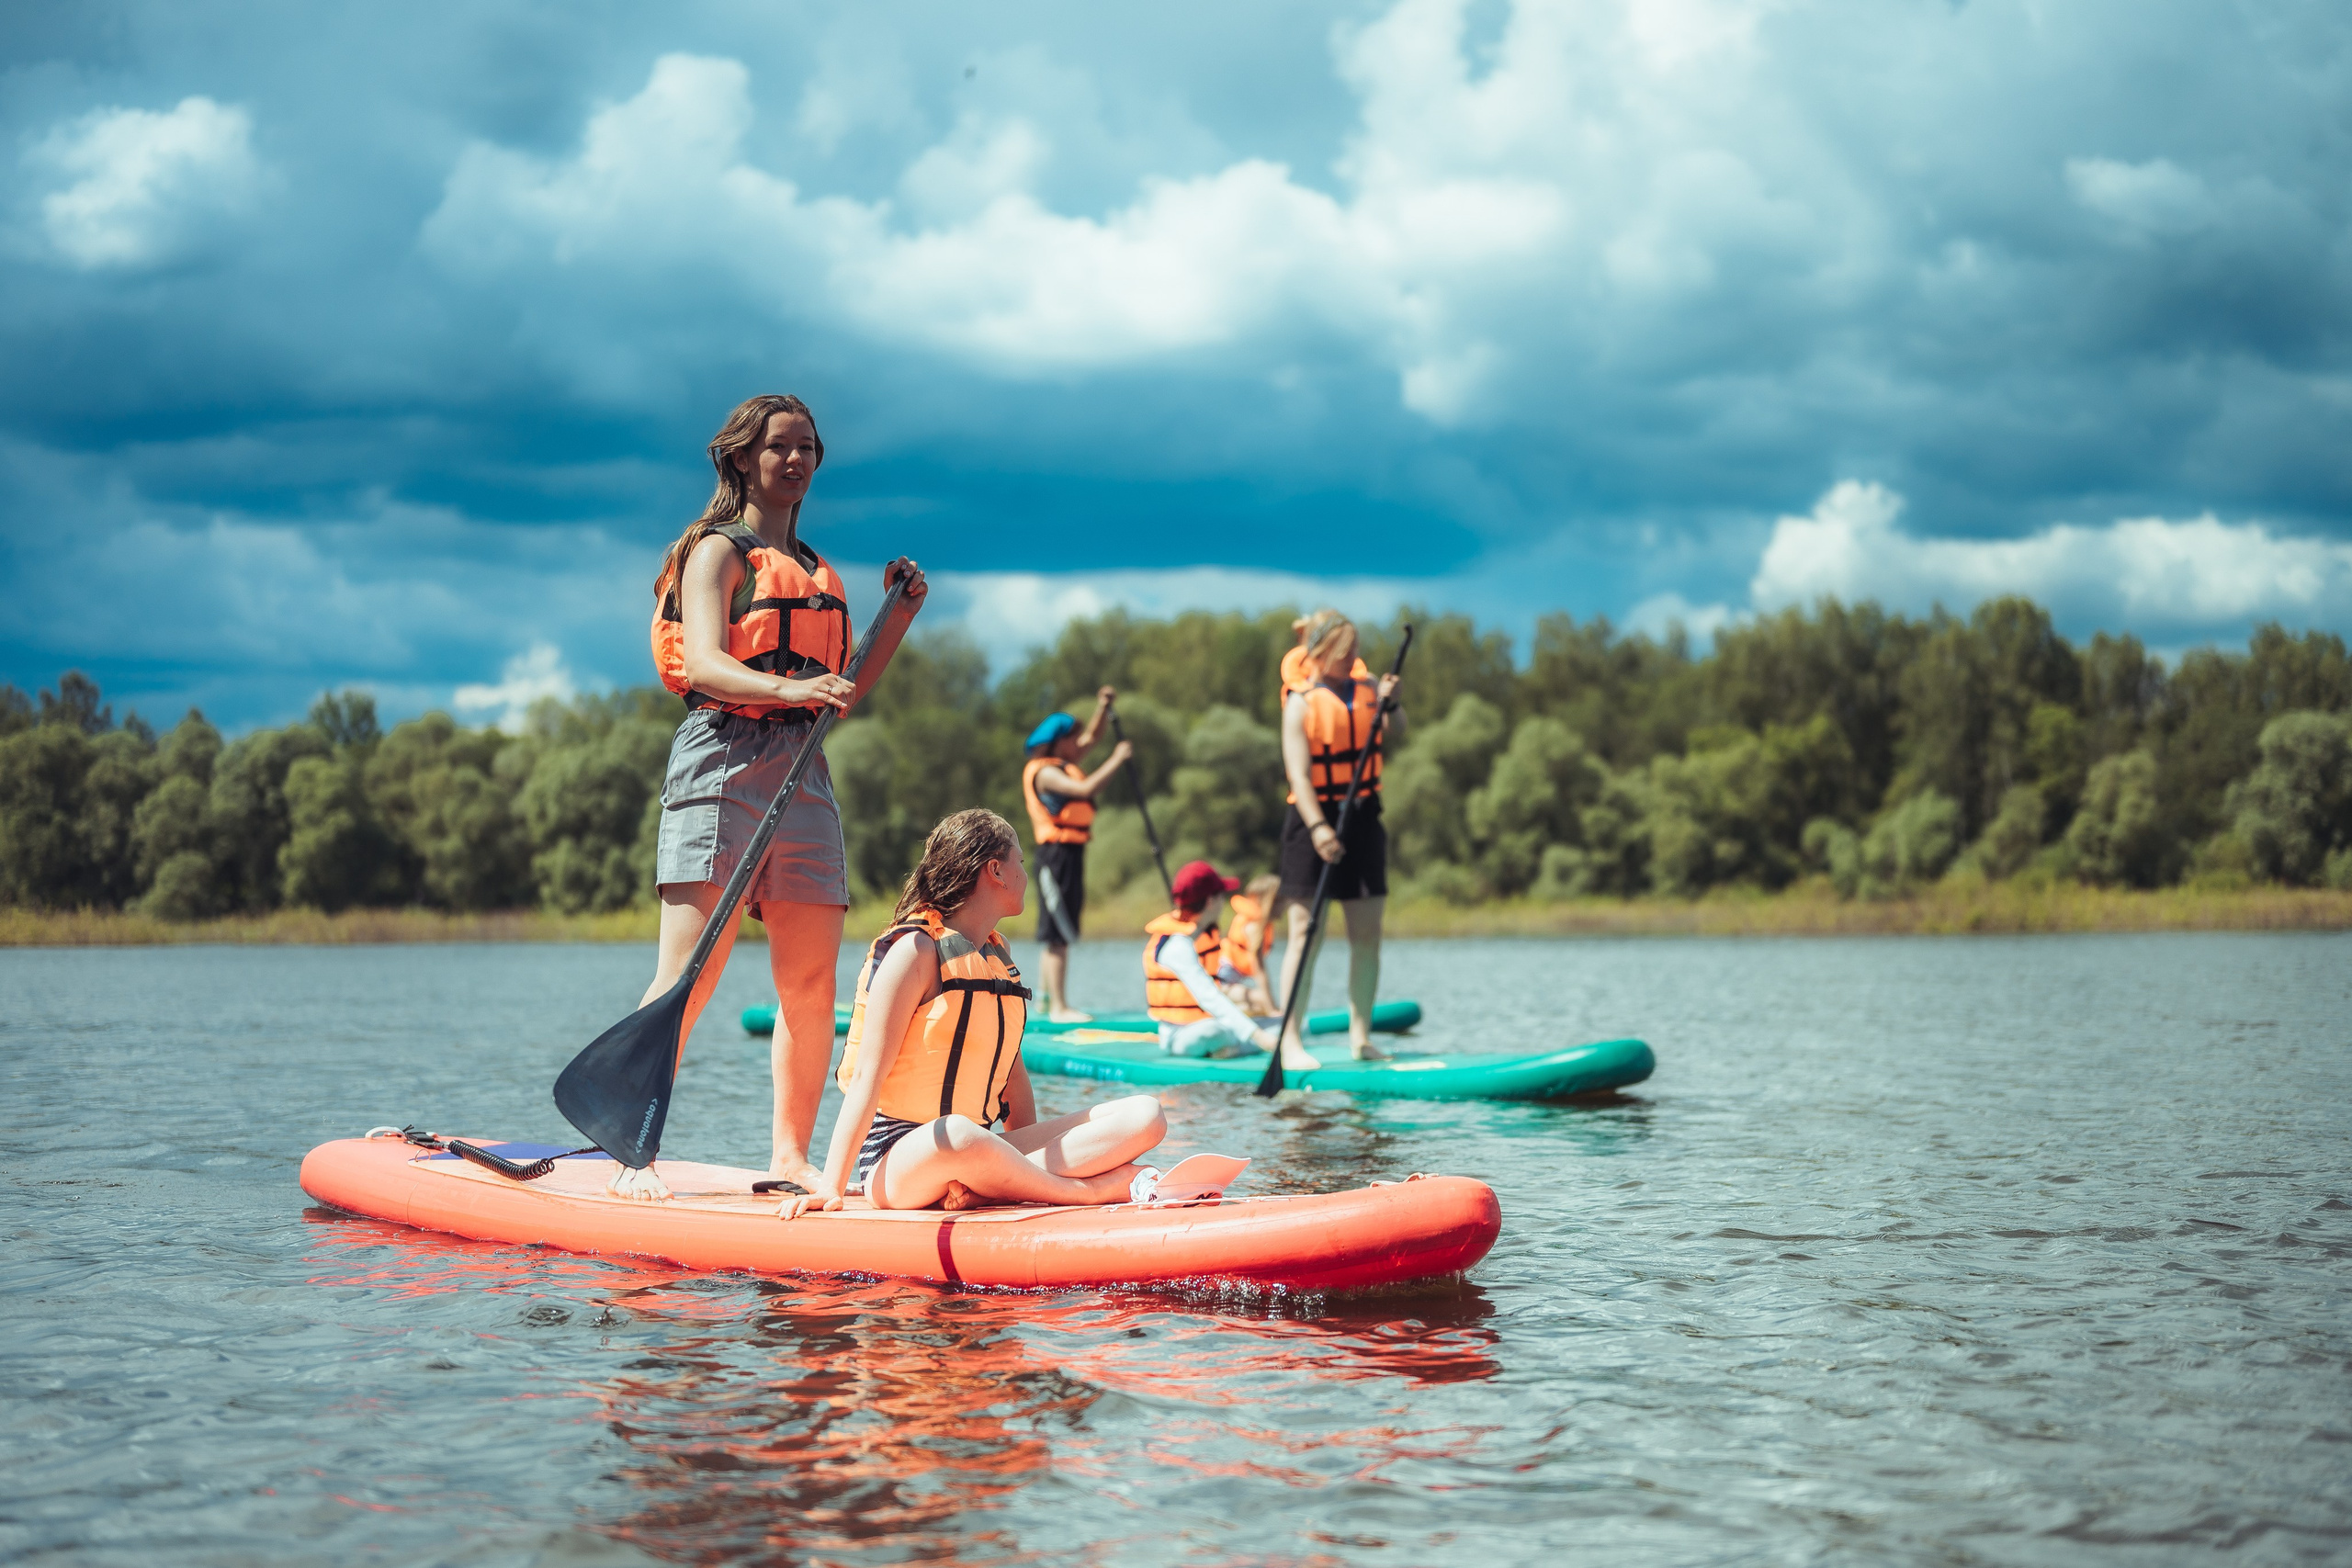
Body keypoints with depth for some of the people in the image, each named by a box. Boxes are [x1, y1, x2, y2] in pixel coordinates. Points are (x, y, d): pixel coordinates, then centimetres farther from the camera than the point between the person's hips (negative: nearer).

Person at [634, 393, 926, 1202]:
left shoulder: (817, 572, 24)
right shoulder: (720, 550, 3)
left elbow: (843, 693, 21)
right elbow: (705, 664, -13)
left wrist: (901, 615, 14)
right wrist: (787, 688, -31)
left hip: (802, 771, 7)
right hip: (724, 757, -7)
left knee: (812, 981, 1)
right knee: (690, 973, -13)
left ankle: (790, 1157, 8)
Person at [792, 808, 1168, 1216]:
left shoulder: (997, 951, 17)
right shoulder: (917, 948, -7)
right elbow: (868, 1074, -14)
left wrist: (1021, 1166, 6)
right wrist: (831, 1188, -22)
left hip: (977, 1152, 7)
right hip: (897, 1158, -7)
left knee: (1145, 1117, -11)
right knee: (959, 1136, -44)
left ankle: (984, 1190, -28)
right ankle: (1104, 1189, -27)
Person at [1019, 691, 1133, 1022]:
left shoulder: (1062, 765, 17)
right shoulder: (1044, 772, -13)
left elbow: (1090, 739, 29)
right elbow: (1086, 789, -25)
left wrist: (1102, 709, 15)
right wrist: (1117, 759, -17)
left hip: (1071, 853, 11)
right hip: (1058, 854, -11)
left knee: (1057, 936, 13)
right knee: (1058, 935, -11)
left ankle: (1049, 1002, 18)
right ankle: (1058, 1007, -13)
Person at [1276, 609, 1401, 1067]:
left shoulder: (1366, 689, 8)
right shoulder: (1302, 702, -7)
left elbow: (1391, 732, -8)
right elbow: (1299, 774, -14)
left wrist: (1389, 703, -27)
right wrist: (1318, 827, -25)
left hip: (1363, 818, 5)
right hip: (1313, 820, -5)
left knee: (1367, 934, 5)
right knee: (1306, 933, -6)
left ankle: (1361, 1037, 13)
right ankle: (1290, 1041, -4)